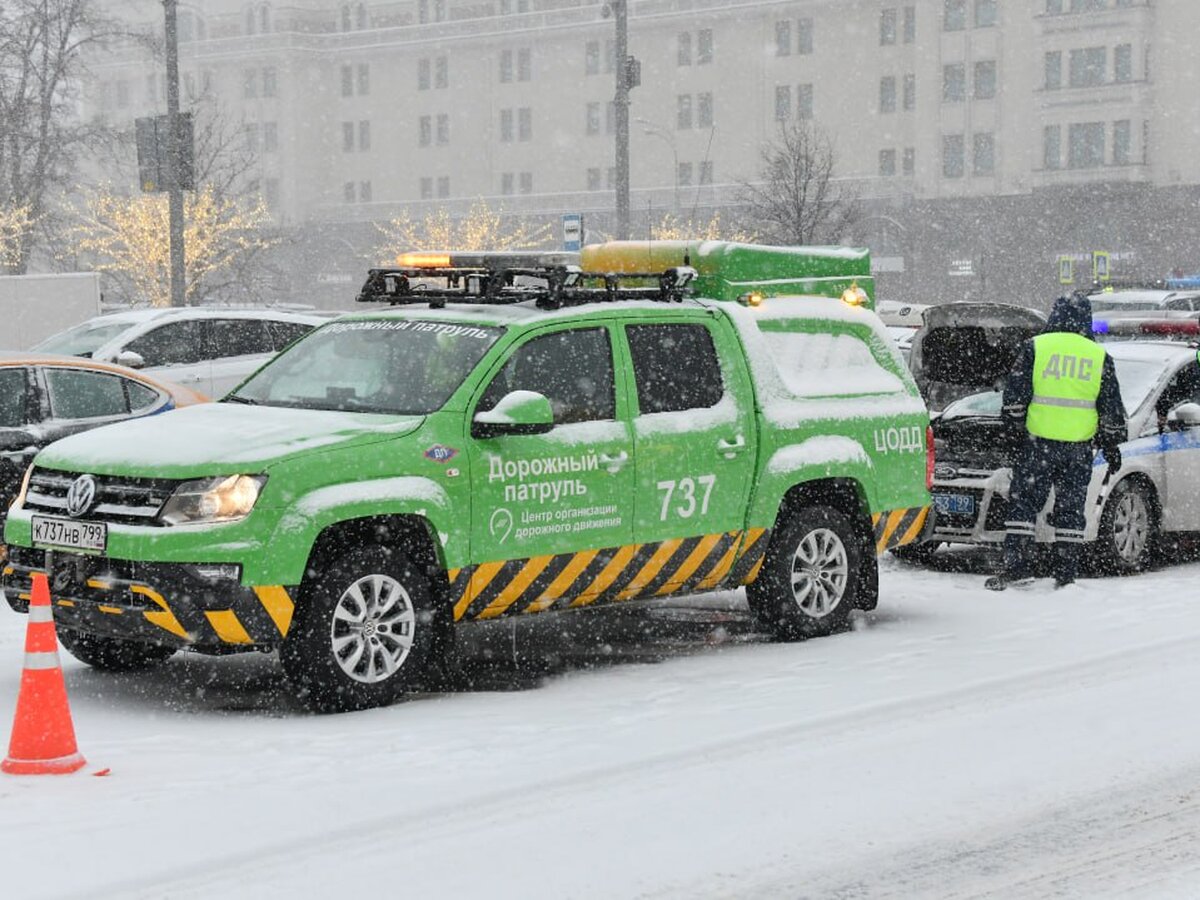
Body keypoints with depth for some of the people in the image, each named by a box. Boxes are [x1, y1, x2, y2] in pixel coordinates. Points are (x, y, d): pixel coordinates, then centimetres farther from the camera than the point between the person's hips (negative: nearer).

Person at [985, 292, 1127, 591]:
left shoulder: (1034, 347, 0)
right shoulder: (1099, 356, 7)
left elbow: (1015, 395, -2)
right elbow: (1112, 408, 11)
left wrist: (1014, 427, 8)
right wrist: (1112, 445, 18)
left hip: (1038, 442, -2)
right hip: (1080, 447, 2)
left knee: (1024, 504, 3)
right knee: (1071, 509, 8)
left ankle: (1018, 565, -5)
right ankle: (1066, 575, 7)